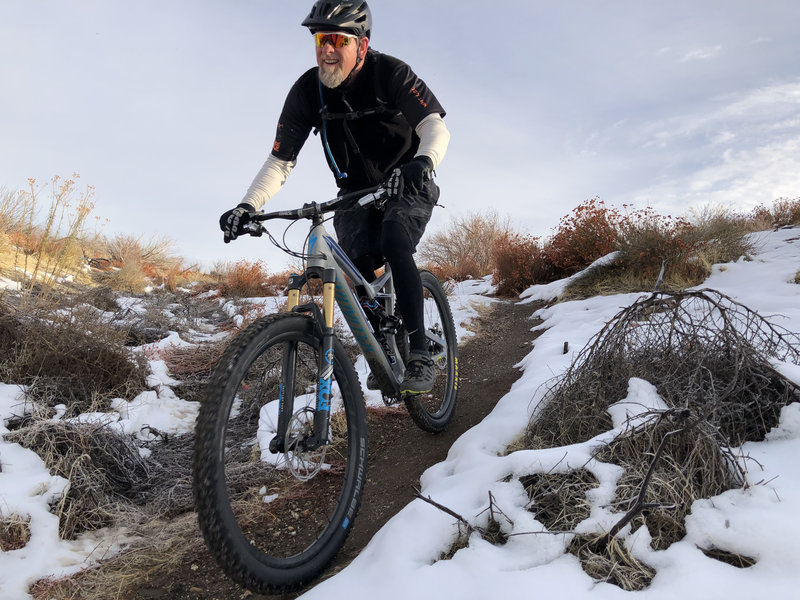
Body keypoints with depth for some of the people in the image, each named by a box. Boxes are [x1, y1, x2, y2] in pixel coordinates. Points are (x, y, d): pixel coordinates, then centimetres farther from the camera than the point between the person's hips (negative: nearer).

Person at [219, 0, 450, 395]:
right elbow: (280, 161, -10)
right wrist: (247, 205, -26)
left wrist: (422, 162, -49)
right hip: (356, 195, 3)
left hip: (407, 187, -3)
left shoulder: (390, 73, -18)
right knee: (358, 271, -17)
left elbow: (435, 126, -26)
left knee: (394, 244, -31)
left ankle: (419, 355, -28)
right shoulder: (306, 92, -10)